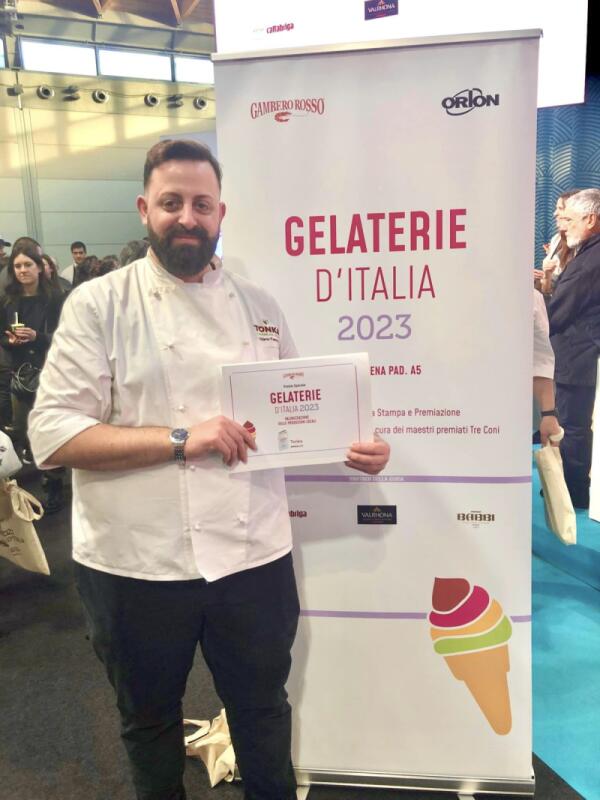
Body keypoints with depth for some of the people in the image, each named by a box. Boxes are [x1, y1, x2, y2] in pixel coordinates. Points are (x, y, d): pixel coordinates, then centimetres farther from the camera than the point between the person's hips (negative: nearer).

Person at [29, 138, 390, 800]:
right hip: (136, 564, -2)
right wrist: (181, 439, -22)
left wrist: (353, 446, -6)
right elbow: (52, 434, -14)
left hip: (254, 555, 3)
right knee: (149, 719, 23)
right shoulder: (99, 305, -6)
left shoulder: (258, 305, 6)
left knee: (262, 707, 22)